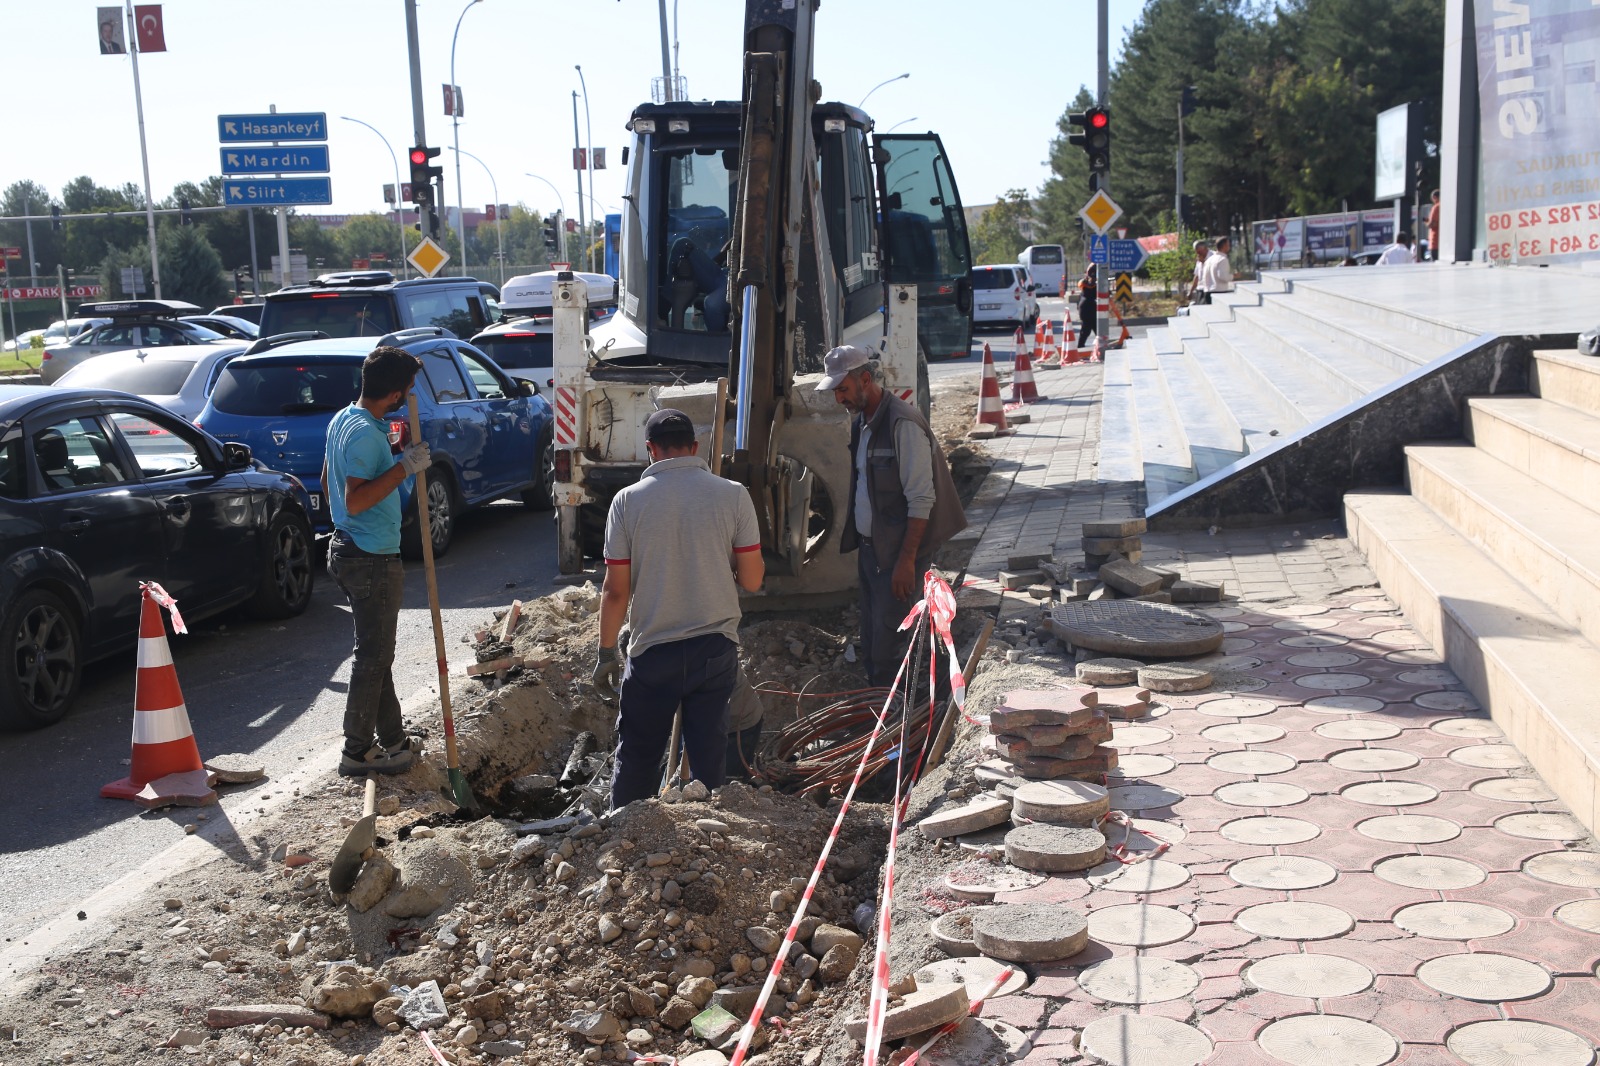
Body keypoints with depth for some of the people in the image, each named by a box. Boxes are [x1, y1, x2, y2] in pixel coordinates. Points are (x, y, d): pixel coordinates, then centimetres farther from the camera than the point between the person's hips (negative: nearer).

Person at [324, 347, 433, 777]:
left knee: (377, 650, 18)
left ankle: (392, 736, 28)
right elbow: (355, 500, -30)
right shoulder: (366, 434, -23)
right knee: (373, 655, -1)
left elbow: (327, 482, 19)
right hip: (372, 559, -10)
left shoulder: (342, 419, 9)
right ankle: (357, 752, 7)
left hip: (348, 546, 10)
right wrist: (404, 467, -28)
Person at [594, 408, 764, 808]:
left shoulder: (629, 500, -7)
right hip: (716, 648, 1)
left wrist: (606, 653, 5)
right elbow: (752, 580, -4)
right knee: (709, 757, 12)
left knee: (636, 758, 14)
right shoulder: (733, 495, -6)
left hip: (652, 652, -1)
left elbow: (616, 589, -6)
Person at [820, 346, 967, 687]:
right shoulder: (861, 422, 10)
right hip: (869, 546, 9)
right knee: (870, 638, 14)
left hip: (898, 551, -9)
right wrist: (857, 545, 16)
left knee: (889, 643, -6)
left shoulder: (903, 424, -18)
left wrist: (906, 559, -21)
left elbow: (921, 499, -20)